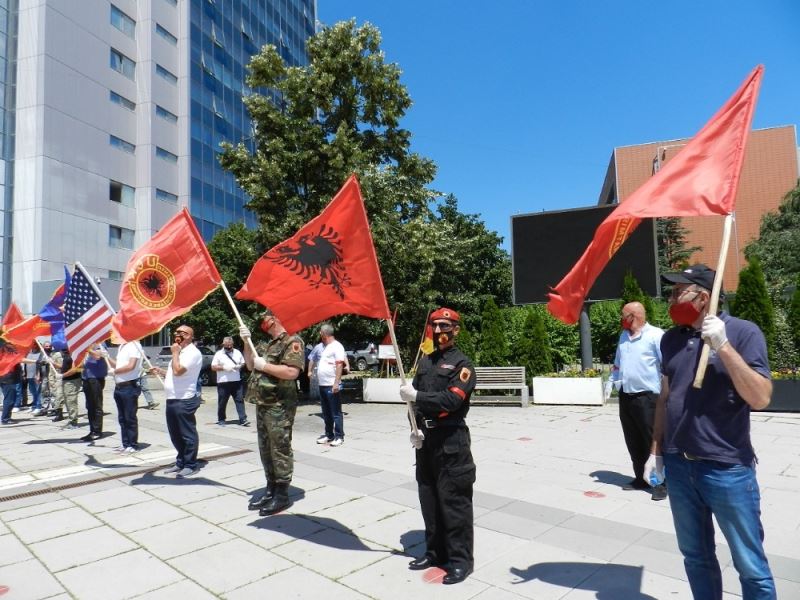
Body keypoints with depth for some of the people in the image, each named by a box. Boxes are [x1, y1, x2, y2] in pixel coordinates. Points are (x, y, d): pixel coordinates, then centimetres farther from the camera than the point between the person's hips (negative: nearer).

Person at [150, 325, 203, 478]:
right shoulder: (181, 352, 20)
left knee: (187, 434, -1)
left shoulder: (192, 352, -13)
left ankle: (190, 465, 8)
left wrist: (175, 353, -12)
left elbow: (177, 371, -24)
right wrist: (160, 371, 10)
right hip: (172, 399, 10)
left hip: (184, 400, -10)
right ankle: (181, 462, 27)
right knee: (176, 434, 16)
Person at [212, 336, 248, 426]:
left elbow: (243, 363, 17)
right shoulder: (219, 354, -1)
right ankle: (221, 420, 21)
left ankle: (243, 419, -3)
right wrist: (224, 367, -17)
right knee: (222, 402, 6)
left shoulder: (237, 352, 10)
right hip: (223, 382, -2)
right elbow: (213, 367, -4)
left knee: (239, 400, -2)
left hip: (236, 381, 3)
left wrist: (239, 366, -6)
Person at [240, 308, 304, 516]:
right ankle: (270, 490, 26)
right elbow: (250, 365, 23)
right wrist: (246, 342, 9)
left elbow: (292, 372, -25)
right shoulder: (267, 345, 18)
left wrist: (264, 366, -17)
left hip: (279, 407, -9)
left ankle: (282, 495, 8)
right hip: (263, 405, 10)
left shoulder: (293, 342, -12)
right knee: (265, 450, 15)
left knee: (280, 450, -2)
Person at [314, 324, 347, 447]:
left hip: (332, 386, -9)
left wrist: (336, 383, -21)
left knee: (336, 413, -2)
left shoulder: (337, 346, -10)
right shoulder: (324, 347, 17)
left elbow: (339, 365, -16)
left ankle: (339, 436, 4)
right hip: (322, 385, 9)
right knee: (326, 413, 15)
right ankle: (329, 434, 23)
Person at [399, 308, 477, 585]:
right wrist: (415, 427, -4)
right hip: (425, 438, 7)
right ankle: (435, 552, 31)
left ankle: (460, 560, 14)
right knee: (428, 498, 15)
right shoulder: (425, 362, 13)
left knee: (454, 501, -1)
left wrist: (416, 396, -17)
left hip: (451, 440, -7)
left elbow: (452, 399, -20)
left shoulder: (461, 363, -6)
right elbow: (414, 396, 11)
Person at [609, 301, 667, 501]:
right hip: (625, 397, 7)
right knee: (633, 441, 13)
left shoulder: (655, 335, -9)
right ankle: (640, 478, 25)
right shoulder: (623, 336, 14)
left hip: (647, 397, -7)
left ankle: (661, 482, 12)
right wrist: (613, 379, 17)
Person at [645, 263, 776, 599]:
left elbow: (760, 398, -17)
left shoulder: (743, 332, -9)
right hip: (678, 466, 5)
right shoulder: (671, 339, 6)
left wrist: (723, 346, -24)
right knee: (695, 557, 18)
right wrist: (657, 450, 12)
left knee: (750, 565, 10)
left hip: (727, 469, -4)